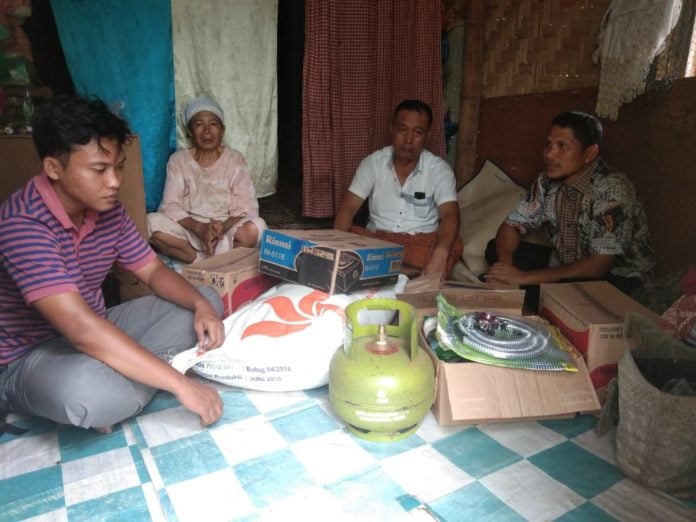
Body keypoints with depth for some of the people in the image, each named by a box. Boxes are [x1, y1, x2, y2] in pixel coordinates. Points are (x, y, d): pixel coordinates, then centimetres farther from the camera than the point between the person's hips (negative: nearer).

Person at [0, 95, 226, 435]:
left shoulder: (108, 210, -4)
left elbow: (154, 271, 4)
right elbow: (81, 329, -37)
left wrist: (201, 305, -18)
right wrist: (181, 384, -37)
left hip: (95, 334, 8)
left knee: (207, 301, -1)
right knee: (94, 393, -43)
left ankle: (111, 390, -10)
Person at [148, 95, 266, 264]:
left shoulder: (235, 159, 1)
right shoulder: (178, 160, 2)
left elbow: (245, 206, -7)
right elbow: (170, 206, -7)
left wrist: (223, 227, -27)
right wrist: (199, 227, -26)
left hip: (227, 230, -1)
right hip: (189, 229, 1)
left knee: (256, 227, -32)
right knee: (152, 222, -28)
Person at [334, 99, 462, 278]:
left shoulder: (439, 169, -8)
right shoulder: (373, 163, -3)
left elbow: (450, 215, -22)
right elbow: (348, 207, -9)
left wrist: (439, 255, -44)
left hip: (422, 242, -1)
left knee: (453, 246, -31)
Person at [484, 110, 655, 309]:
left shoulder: (612, 190, -27)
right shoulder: (548, 180, -7)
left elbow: (598, 266, -30)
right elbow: (512, 225, -2)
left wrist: (525, 277, -32)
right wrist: (505, 266, -24)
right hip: (568, 264, 7)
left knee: (541, 292, -34)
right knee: (495, 250, -6)